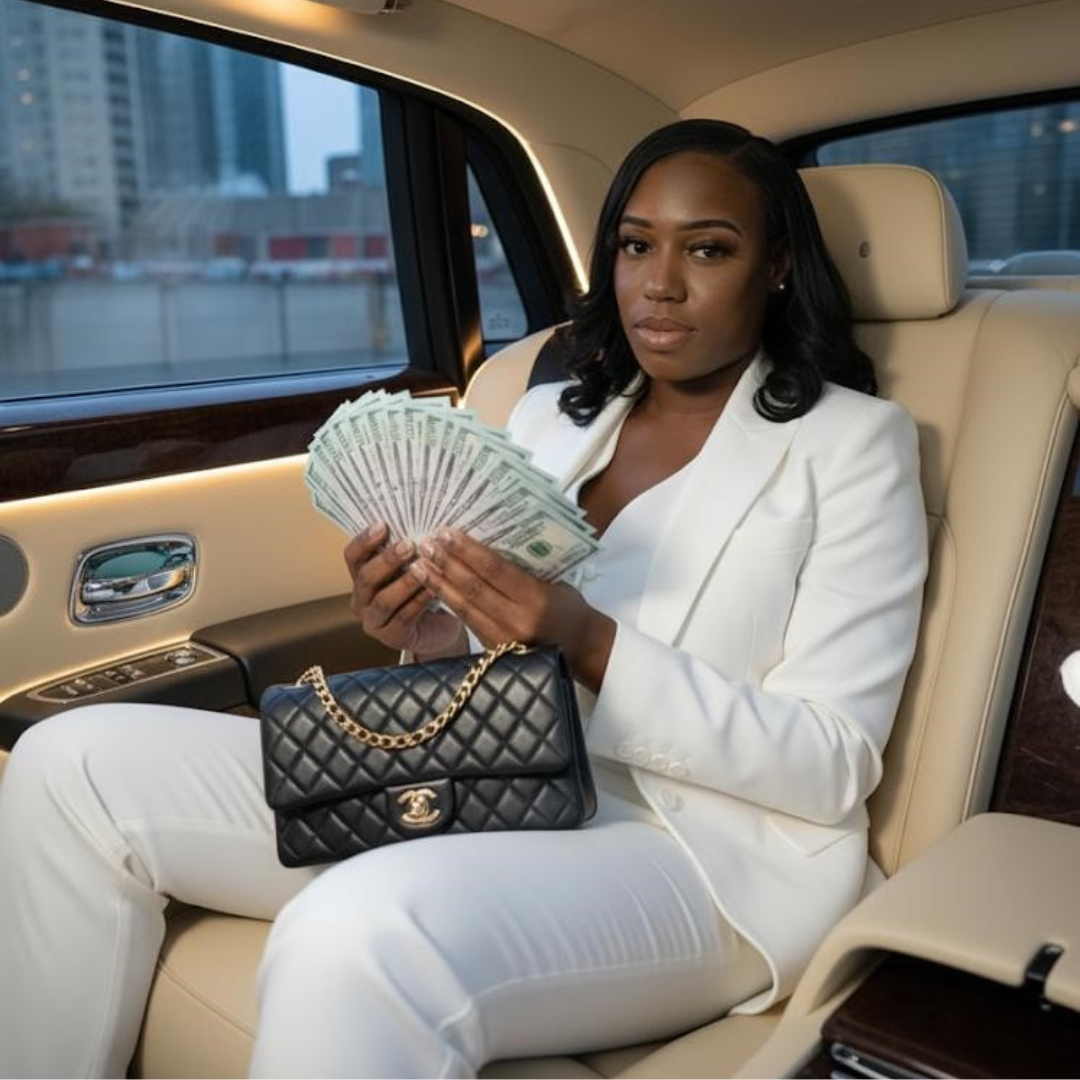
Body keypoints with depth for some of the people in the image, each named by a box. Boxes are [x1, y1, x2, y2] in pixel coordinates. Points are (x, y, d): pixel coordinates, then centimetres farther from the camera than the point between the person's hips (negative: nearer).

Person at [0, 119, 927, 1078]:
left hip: (703, 849, -5)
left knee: (355, 942, -37)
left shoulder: (853, 440, -2)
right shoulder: (550, 413, 12)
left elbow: (833, 766, -9)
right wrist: (438, 637, -10)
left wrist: (594, 650, -22)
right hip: (493, 786, 6)